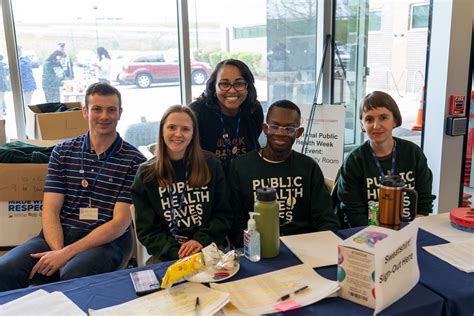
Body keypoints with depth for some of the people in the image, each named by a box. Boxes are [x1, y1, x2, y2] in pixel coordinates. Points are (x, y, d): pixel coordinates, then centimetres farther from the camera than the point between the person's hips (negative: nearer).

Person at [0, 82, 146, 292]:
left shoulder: (133, 160, -1)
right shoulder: (62, 152, 11)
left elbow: (120, 222, -7)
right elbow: (50, 210, 4)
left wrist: (67, 253, -16)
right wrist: (58, 251, -16)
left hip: (107, 240, -3)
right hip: (58, 235, 4)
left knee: (73, 276, -35)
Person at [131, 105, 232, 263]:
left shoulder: (211, 165, 5)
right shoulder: (146, 174, 3)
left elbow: (223, 215, 7)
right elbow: (147, 230, 2)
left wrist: (201, 241, -10)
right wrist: (177, 253, -14)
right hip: (166, 255, 0)